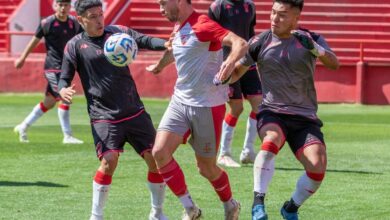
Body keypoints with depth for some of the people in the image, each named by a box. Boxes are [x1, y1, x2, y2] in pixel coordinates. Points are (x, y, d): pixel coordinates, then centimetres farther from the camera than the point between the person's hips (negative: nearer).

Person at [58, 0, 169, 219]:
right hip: (104, 117, -3)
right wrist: (63, 90, -22)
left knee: (156, 158, 1)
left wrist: (166, 44, -29)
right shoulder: (75, 46, 0)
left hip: (135, 111, 4)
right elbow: (64, 78, 2)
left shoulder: (118, 32, 5)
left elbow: (145, 41, -8)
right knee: (109, 160, -23)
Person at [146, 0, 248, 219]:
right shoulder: (178, 28, 9)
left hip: (207, 106, -7)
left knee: (206, 167, 4)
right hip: (180, 102, 7)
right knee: (160, 151, -11)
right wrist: (159, 66, 51)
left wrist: (231, 62, -50)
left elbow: (241, 43, -30)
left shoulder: (202, 25, -17)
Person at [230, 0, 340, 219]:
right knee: (272, 140, -36)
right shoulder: (260, 42, 3)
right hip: (272, 113, -1)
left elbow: (334, 64, -15)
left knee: (318, 167, -19)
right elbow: (236, 71, 12)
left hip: (305, 118, 1)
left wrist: (313, 47, -35)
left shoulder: (310, 39, 1)